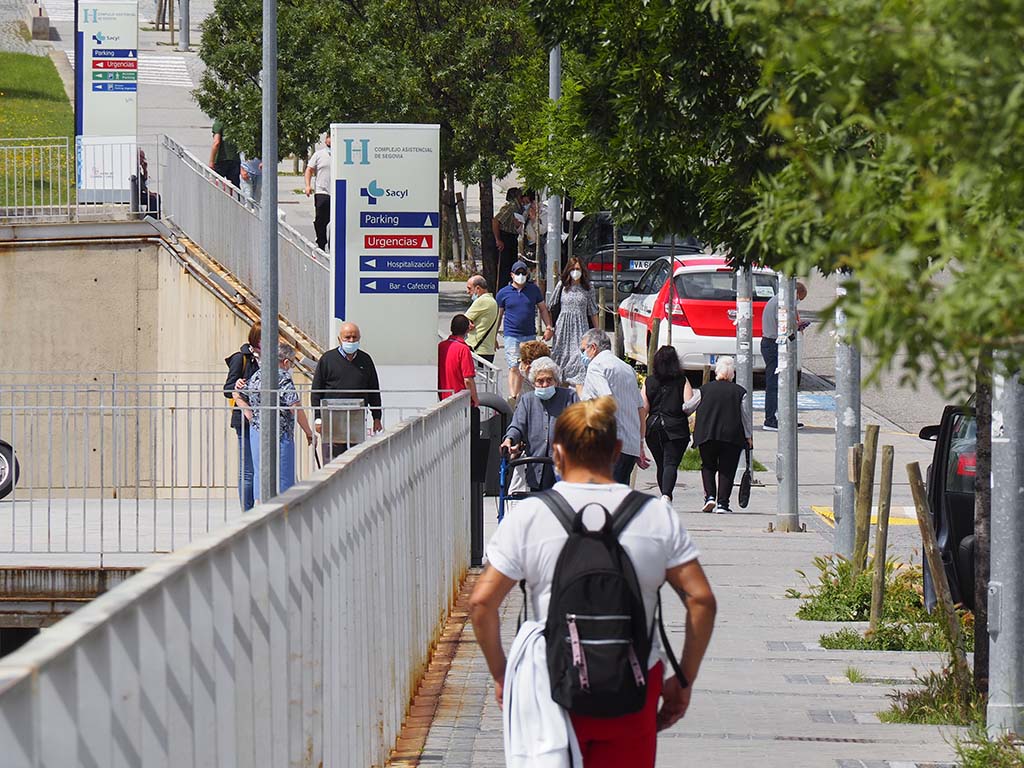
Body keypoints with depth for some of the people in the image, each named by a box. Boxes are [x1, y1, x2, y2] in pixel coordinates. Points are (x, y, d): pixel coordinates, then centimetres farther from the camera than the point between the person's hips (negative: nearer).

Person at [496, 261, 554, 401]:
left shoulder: (534, 290, 7)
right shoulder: (503, 293, 2)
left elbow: (543, 309, 15)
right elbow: (498, 315, 9)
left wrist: (548, 327, 4)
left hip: (529, 335, 3)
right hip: (511, 336, -3)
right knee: (514, 368, -14)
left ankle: (517, 395, 18)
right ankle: (512, 397, -18)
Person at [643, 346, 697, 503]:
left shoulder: (649, 381, 3)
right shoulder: (682, 381, -3)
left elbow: (643, 408, 1)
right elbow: (689, 405, -9)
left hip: (653, 426, 3)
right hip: (676, 428, -3)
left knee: (660, 464, 16)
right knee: (671, 463, -9)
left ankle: (665, 496, 25)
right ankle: (666, 495, -31)